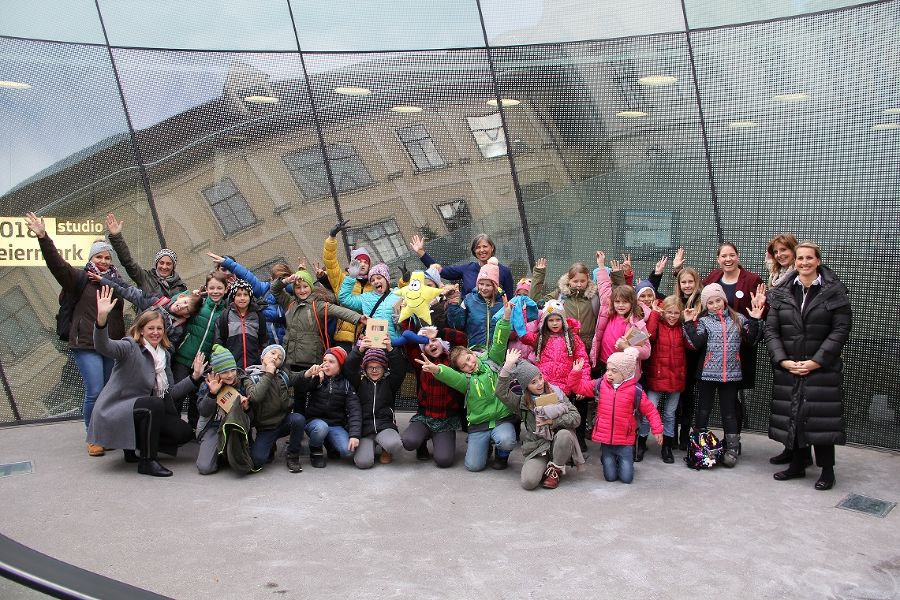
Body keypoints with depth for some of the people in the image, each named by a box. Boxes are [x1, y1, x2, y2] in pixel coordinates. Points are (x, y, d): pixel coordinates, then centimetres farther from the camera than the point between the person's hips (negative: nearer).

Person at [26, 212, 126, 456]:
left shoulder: (117, 281, 10)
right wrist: (42, 237, -24)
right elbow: (57, 263, -12)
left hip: (113, 344, 4)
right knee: (95, 392, -9)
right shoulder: (80, 278, 0)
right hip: (86, 345, -4)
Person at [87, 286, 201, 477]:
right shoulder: (130, 347, -11)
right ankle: (147, 462, -21)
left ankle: (133, 446, 13)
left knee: (184, 432, -6)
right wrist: (102, 318, -50)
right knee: (155, 404, -34)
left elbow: (170, 393, 11)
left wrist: (194, 377, 1)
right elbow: (103, 346, -33)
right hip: (113, 412, -7)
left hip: (140, 412, 7)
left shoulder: (163, 355, 10)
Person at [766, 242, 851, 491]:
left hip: (822, 367, -3)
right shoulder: (781, 293, 5)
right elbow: (771, 329, 3)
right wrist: (783, 360, -8)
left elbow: (841, 330, -7)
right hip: (788, 368, 3)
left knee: (821, 417, -3)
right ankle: (797, 465, 22)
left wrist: (816, 361, -13)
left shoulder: (835, 292, -3)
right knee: (792, 415, 8)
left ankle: (827, 470, 10)